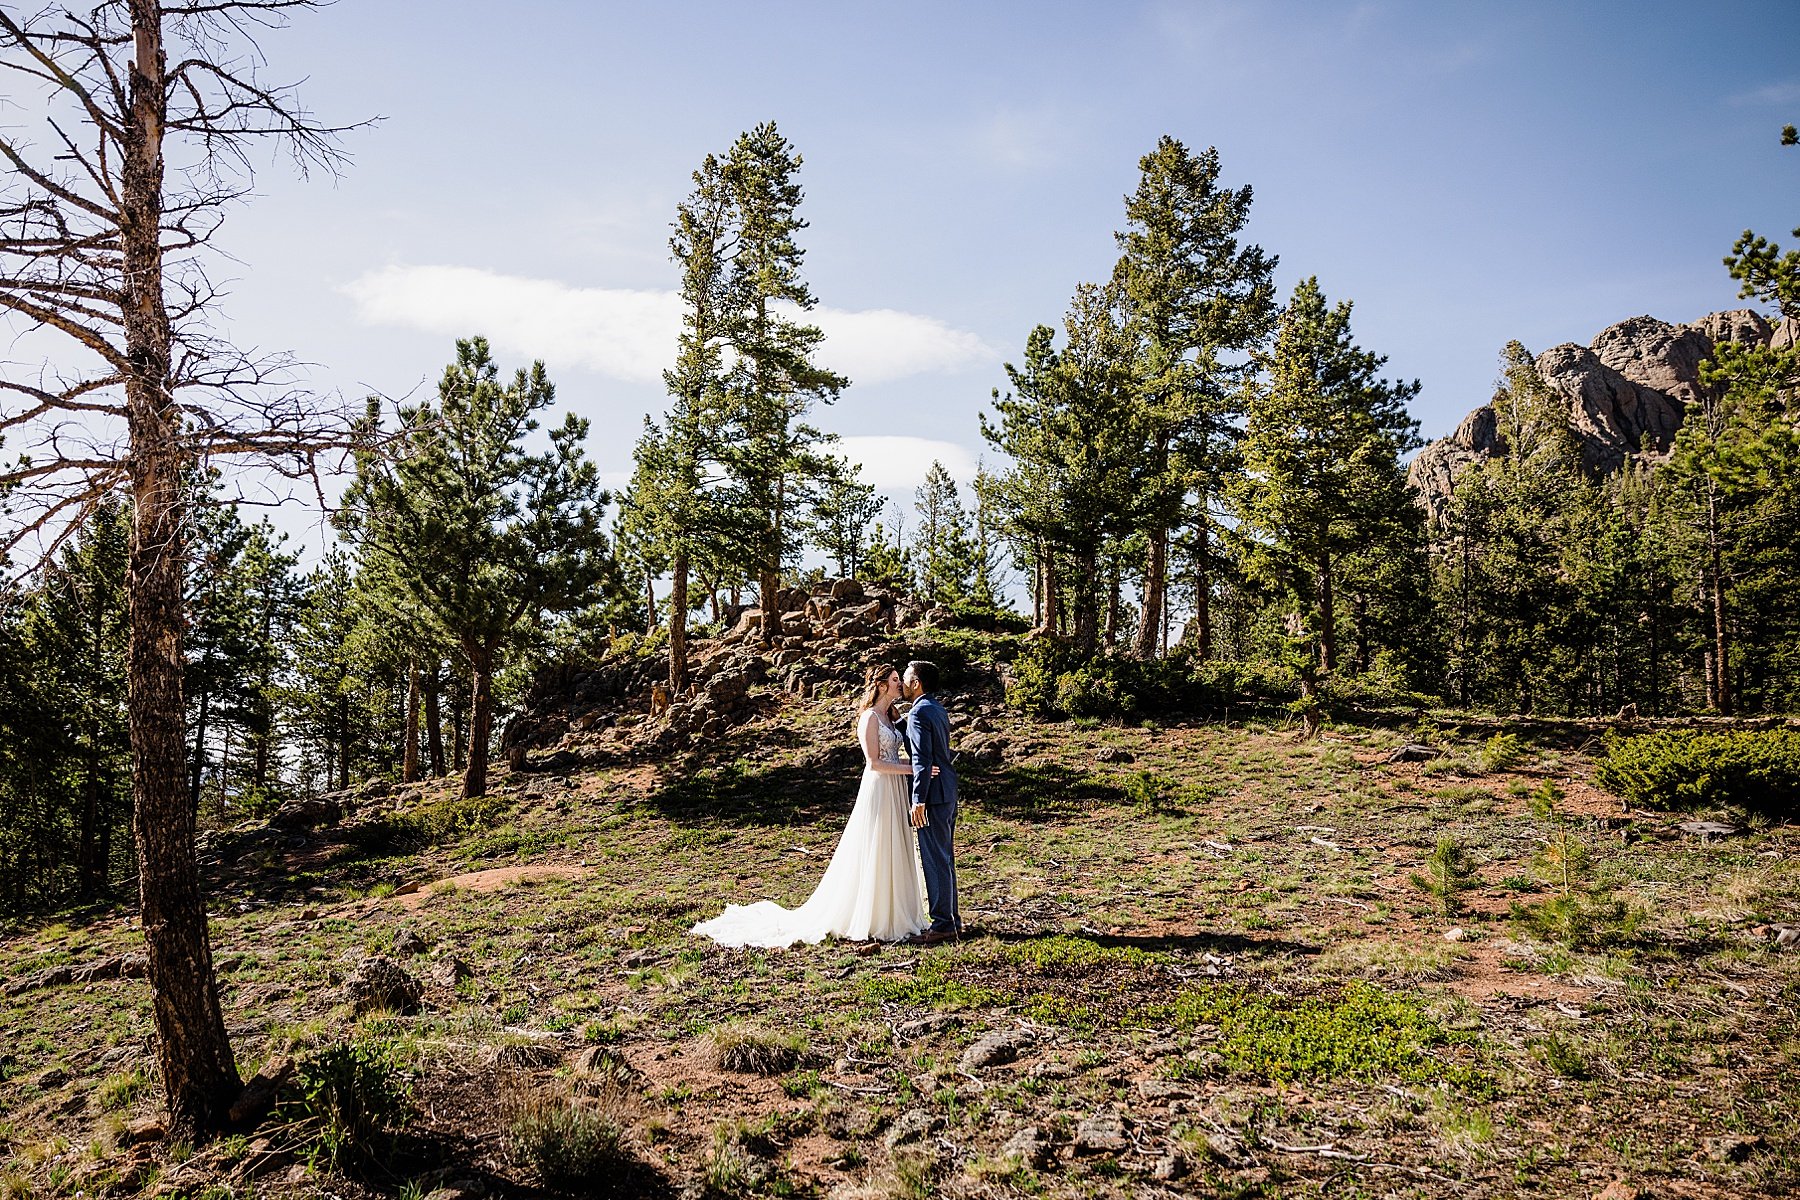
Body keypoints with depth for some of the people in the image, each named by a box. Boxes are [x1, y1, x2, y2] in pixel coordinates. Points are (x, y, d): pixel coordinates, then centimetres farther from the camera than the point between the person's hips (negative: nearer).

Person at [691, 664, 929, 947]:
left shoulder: (887, 717, 15)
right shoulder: (869, 717, -12)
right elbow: (874, 763, -17)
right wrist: (912, 769, -19)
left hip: (895, 791, 9)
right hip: (878, 789, -9)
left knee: (893, 855, 11)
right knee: (873, 856, -3)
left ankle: (890, 915, 20)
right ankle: (868, 920, 6)